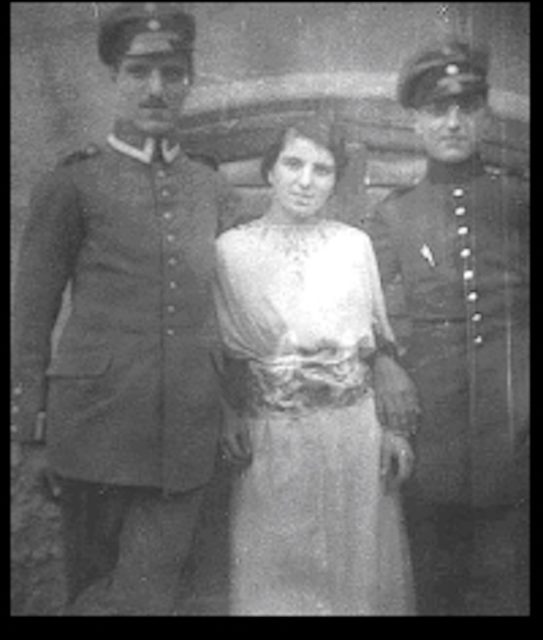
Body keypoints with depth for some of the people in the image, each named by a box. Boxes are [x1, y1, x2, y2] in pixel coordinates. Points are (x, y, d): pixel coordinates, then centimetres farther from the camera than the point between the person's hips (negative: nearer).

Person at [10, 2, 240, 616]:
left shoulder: (214, 191, 11)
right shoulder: (71, 183, 0)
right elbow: (31, 314, 1)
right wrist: (32, 434, -2)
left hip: (187, 438, 3)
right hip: (96, 427, -2)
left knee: (149, 595, 5)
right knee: (93, 586, 10)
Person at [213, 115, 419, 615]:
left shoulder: (356, 245, 4)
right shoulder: (231, 249, 0)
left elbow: (382, 344, 6)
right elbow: (216, 351, 3)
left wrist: (395, 429, -1)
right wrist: (227, 422, -8)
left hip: (354, 436, 1)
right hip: (270, 441, -1)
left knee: (357, 567, 10)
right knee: (275, 573, 8)